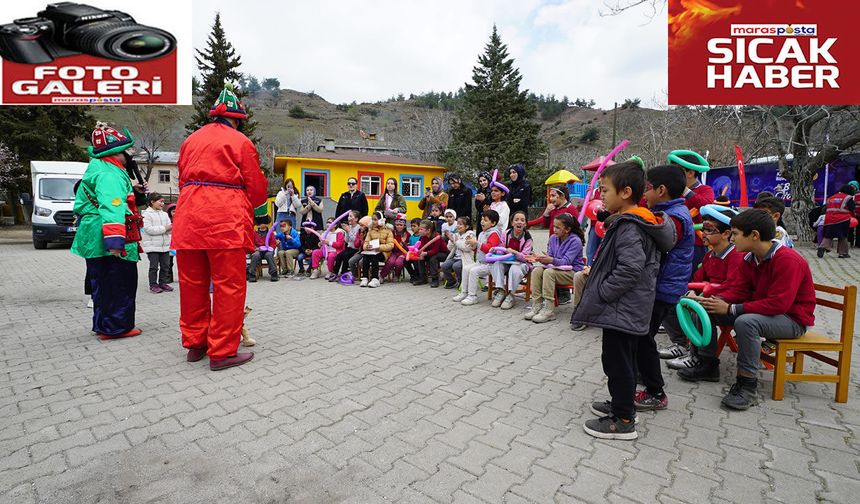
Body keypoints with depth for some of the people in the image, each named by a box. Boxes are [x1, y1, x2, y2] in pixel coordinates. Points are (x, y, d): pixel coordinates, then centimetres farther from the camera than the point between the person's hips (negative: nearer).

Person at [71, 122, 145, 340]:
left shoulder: (96, 168, 19)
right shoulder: (109, 175, -16)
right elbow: (112, 207, -29)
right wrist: (115, 240, -37)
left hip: (94, 240, 11)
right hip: (108, 239, -11)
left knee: (101, 283, 17)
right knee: (121, 283, -3)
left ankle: (102, 325, 27)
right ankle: (117, 326, 2)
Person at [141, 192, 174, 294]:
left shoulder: (164, 214, 15)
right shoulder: (146, 214, -5)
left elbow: (168, 227, 12)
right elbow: (148, 229, -17)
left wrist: (171, 228, -12)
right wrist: (164, 228, -17)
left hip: (165, 245, 6)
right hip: (152, 246, -6)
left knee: (165, 265, 9)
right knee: (154, 267, -1)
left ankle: (163, 283, 20)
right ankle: (153, 285, 8)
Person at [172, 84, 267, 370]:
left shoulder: (190, 140, 19)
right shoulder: (240, 142, 3)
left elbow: (183, 180, 21)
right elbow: (256, 189, 3)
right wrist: (246, 208, 23)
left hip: (189, 217, 6)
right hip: (226, 220, -6)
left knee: (192, 284, 13)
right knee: (228, 287, -1)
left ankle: (195, 344, 25)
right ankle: (222, 352, 3)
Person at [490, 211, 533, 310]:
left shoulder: (527, 238, -11)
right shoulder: (506, 234, -2)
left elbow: (525, 257, -16)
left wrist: (514, 252, -33)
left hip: (521, 263, -4)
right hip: (506, 262, 4)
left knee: (514, 268, -35)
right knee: (496, 264, -25)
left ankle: (510, 295, -23)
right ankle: (500, 291, -21)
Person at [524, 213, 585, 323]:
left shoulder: (575, 241, -15)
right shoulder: (553, 238, 5)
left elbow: (566, 261, -23)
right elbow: (549, 257, 7)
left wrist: (552, 260, -41)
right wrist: (538, 258, -15)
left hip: (573, 272, -6)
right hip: (556, 268, 6)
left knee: (548, 272, -33)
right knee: (536, 270, -21)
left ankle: (549, 310, -31)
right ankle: (536, 305, -21)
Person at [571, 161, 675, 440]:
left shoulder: (628, 226, -21)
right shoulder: (636, 222, 11)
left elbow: (630, 269, -29)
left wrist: (601, 292, -19)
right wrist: (599, 287, 15)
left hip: (621, 309, -10)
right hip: (628, 309, 10)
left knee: (616, 360, 1)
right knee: (621, 359, 22)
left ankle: (623, 422, 15)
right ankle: (622, 404, 38)